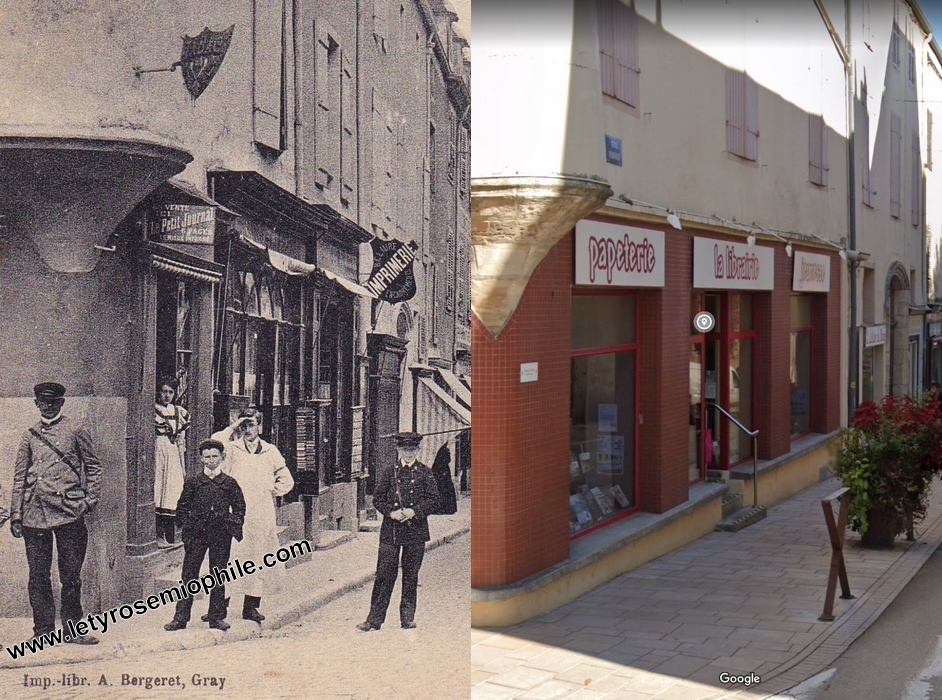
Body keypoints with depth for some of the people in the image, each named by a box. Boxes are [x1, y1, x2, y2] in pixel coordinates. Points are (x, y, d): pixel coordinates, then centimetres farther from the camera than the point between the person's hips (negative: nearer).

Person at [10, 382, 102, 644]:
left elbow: (93, 466, 9)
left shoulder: (75, 430, 7)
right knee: (38, 576, 4)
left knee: (71, 574, 2)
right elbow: (19, 478, 14)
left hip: (69, 512, -2)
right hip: (35, 513, 2)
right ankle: (43, 630, 12)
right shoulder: (29, 436, 14)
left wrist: (91, 498, -2)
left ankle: (72, 628, 11)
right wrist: (16, 514, 8)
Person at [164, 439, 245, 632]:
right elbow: (182, 508, 10)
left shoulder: (229, 483, 5)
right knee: (189, 575, 0)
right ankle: (181, 617, 4)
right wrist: (188, 526, -1)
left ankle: (216, 617, 13)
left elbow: (239, 507, 10)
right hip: (196, 533, 0)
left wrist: (234, 525, -2)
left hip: (221, 534, 0)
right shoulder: (192, 483, 6)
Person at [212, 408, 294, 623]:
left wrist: (271, 490, 9)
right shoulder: (232, 448, 7)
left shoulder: (271, 452, 14)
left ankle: (251, 607, 12)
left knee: (258, 561, 4)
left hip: (262, 516, 2)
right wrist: (231, 429, -10)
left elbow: (287, 481, 20)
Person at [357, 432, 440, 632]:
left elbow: (433, 500, 2)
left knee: (411, 576, 6)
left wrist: (414, 511, -13)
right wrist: (390, 512, -11)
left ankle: (408, 617, 15)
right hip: (390, 530, 0)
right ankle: (374, 619, 1)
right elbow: (378, 499, 8)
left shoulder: (425, 473, 6)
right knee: (384, 574, -3)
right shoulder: (388, 472, 8)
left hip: (416, 530, 0)